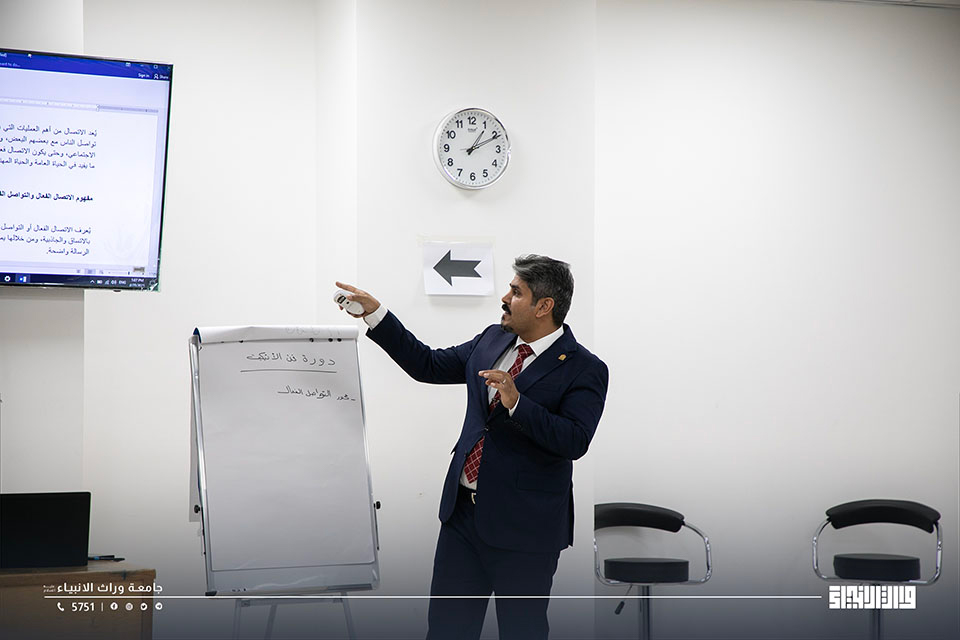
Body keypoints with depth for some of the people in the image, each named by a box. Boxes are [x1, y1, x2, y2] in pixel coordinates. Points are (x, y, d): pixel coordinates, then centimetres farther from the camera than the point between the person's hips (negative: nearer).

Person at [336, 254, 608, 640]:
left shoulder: (584, 370, -12)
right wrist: (375, 314, 11)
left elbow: (574, 441, -23)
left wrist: (517, 403, -32)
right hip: (463, 512, 7)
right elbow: (429, 365, 16)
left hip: (524, 525, -6)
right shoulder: (492, 340, 9)